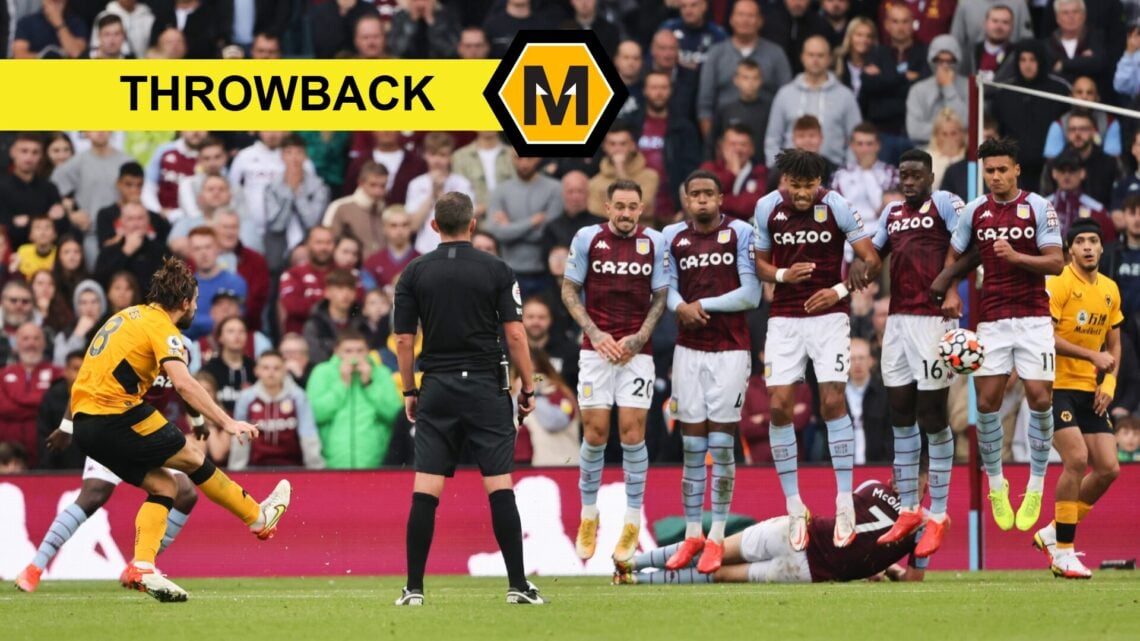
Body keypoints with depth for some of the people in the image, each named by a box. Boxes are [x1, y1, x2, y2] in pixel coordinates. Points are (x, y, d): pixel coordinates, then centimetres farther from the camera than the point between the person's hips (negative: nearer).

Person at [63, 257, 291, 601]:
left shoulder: (130, 316, 19)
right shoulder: (162, 328, -10)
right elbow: (183, 383, -24)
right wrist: (228, 423, -25)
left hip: (85, 422, 9)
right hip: (116, 416, -9)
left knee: (163, 486, 10)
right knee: (191, 458, 6)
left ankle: (142, 567, -5)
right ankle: (258, 518, 19)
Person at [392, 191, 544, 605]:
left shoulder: (415, 273, 2)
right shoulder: (496, 270, -2)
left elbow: (404, 340, 2)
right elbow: (515, 334, -4)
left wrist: (409, 392, 13)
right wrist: (528, 389, 4)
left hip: (437, 389, 1)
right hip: (486, 387, -1)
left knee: (425, 491, 0)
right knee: (500, 486, -1)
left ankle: (414, 587, -2)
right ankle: (518, 584, -3)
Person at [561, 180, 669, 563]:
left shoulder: (653, 242, 2)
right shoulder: (587, 239, 0)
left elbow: (660, 296, 7)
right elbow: (569, 290, 5)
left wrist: (640, 338, -6)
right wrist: (595, 333, -6)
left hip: (636, 350, 0)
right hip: (596, 348, 0)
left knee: (632, 431, -6)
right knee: (595, 434, -4)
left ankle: (633, 522, 4)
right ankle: (588, 518, 12)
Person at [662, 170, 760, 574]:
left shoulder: (739, 233, -5)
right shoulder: (674, 237, 7)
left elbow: (751, 294, -8)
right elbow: (667, 286, 9)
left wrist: (704, 305, -11)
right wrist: (680, 307, -12)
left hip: (730, 350, -3)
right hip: (689, 350, 3)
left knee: (721, 445, -2)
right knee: (692, 447, 4)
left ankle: (717, 538, 3)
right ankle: (692, 535, 10)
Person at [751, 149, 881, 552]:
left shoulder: (837, 207, -10)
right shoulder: (767, 208, -2)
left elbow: (871, 260, -5)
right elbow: (760, 263, 9)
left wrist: (840, 290, -18)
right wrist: (783, 274, -12)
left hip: (829, 317, -3)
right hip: (784, 319, 3)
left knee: (833, 401, -11)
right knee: (779, 407, -5)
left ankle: (845, 504, -2)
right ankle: (794, 508, 6)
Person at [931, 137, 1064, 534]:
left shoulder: (1038, 207, -3)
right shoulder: (974, 211, 5)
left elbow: (1056, 263, -7)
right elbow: (954, 256, 15)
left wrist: (1016, 256, -21)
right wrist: (949, 291, -2)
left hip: (1033, 318, -2)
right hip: (991, 319, 2)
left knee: (1040, 398, -8)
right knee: (987, 402, -3)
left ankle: (1035, 488, 6)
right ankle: (995, 486, 14)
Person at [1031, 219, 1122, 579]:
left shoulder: (1110, 290, 11)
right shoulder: (1059, 285, -10)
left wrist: (1109, 383, 3)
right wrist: (1093, 356, -21)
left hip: (1091, 391, 7)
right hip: (1057, 387, -7)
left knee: (1108, 468, -1)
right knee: (1077, 458, -20)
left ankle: (1053, 533, 15)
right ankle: (1062, 552, -12)